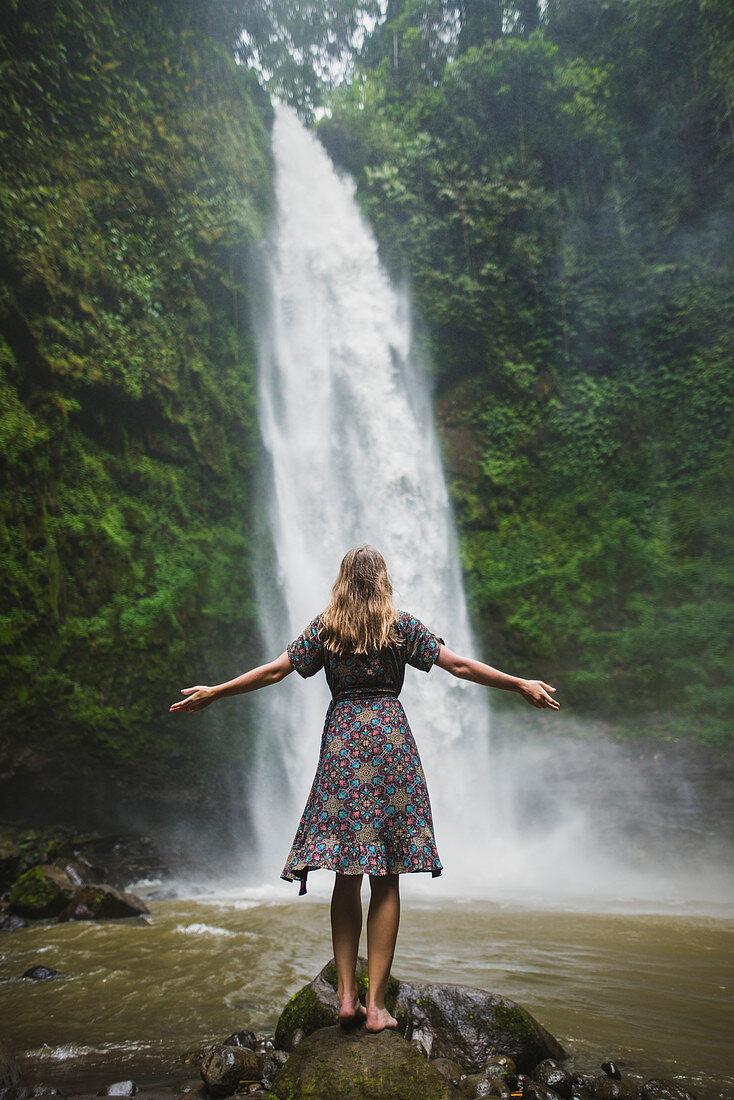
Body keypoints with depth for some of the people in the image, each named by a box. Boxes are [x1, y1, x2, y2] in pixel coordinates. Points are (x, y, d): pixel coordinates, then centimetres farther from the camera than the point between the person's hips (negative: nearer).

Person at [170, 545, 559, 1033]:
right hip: (390, 741, -1)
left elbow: (275, 670, 6)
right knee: (386, 878, 3)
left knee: (347, 875, 9)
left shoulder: (325, 627, 5)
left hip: (342, 741, 2)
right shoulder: (403, 625, 2)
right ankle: (376, 1003, 6)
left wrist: (214, 692, 17)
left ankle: (347, 995, 11)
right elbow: (460, 666, 1)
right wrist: (522, 685, 10)